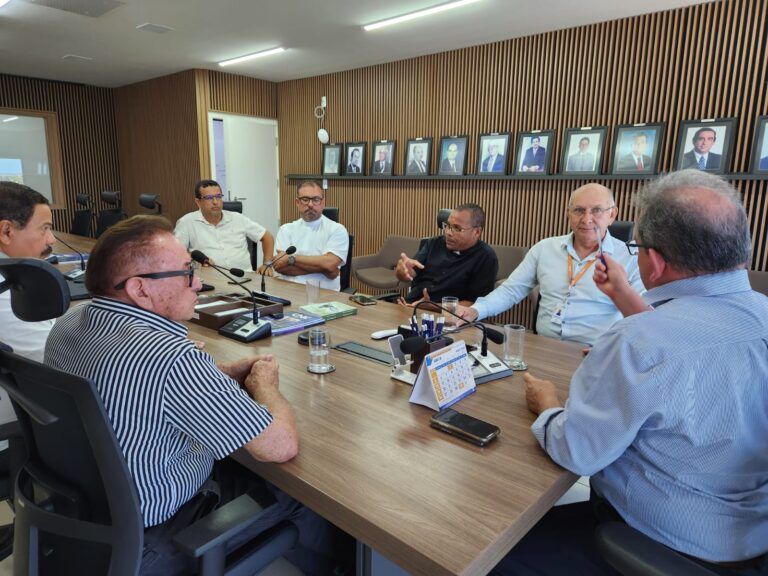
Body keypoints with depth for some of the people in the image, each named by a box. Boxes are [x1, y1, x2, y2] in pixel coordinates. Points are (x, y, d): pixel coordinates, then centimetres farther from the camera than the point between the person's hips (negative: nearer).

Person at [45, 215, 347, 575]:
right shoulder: (169, 357, -37)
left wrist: (227, 373, -2)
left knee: (239, 462, 22)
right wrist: (264, 385, -12)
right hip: (153, 536, -8)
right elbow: (282, 446, -31)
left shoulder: (71, 320, -8)